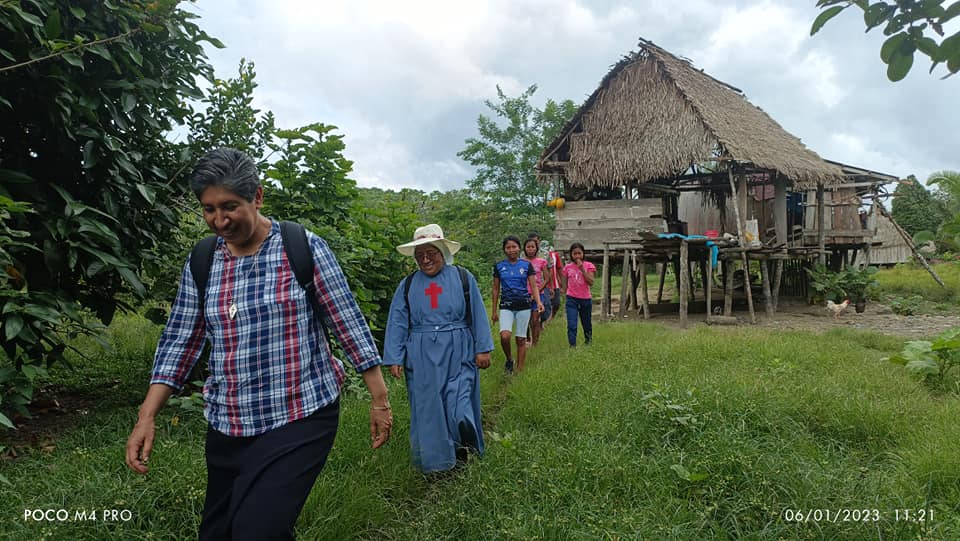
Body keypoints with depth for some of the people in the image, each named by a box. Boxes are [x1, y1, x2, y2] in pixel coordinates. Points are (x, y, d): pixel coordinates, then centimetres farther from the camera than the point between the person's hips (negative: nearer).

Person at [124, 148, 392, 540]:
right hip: (227, 426, 5)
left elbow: (349, 325, -7)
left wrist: (379, 400, -5)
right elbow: (179, 343, 7)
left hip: (300, 419, -5)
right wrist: (146, 418, -1)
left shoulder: (305, 249, -9)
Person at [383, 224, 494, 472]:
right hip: (421, 358, 2)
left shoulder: (463, 278, 1)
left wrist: (483, 349, -1)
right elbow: (397, 323, 5)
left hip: (458, 356, -2)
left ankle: (466, 446, 20)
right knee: (427, 408, 8)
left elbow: (478, 315, 2)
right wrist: (394, 359, -1)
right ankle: (435, 459, 23)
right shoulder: (407, 285, 5)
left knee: (459, 404, -5)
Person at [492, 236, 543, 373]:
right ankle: (509, 359, 7)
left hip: (523, 305, 0)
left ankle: (520, 370, 17)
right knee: (505, 336, -20)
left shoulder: (527, 265, 2)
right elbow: (496, 289, 10)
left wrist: (538, 302, -17)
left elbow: (533, 286, 1)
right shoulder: (499, 267, 4)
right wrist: (494, 311, 10)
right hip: (506, 306, 0)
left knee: (521, 339, 5)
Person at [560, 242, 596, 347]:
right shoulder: (567, 267, 2)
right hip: (571, 299, 0)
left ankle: (588, 341, 40)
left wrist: (582, 269, -18)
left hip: (586, 299, 1)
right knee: (571, 325, -11)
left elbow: (591, 282, -14)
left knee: (587, 324, 18)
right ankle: (572, 345, -7)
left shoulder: (588, 266, -2)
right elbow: (564, 284, 10)